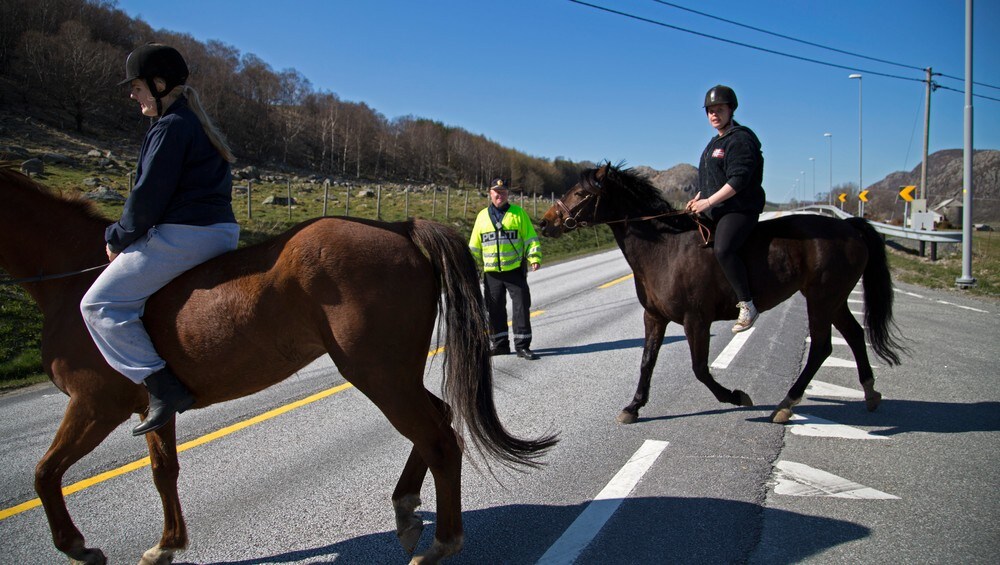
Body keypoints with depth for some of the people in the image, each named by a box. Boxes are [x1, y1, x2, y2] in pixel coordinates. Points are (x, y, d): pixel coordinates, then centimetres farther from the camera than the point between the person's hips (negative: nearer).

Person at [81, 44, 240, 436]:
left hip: (183, 234, -11)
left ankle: (161, 386, -16)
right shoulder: (198, 125, 20)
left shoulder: (170, 128, -11)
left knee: (99, 304, -7)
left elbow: (148, 196, -15)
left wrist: (118, 238, 1)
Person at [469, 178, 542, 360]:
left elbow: (530, 238, 1)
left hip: (515, 269, -2)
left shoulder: (518, 213, 3)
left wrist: (535, 258, -12)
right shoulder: (482, 216, 10)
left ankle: (522, 345, 4)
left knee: (521, 306, -3)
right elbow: (474, 246, 14)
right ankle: (499, 343, 20)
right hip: (491, 272, 3)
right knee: (494, 309, 8)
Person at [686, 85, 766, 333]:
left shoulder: (741, 139, -10)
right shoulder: (715, 143, 20)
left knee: (723, 249, -33)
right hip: (714, 211, 11)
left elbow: (738, 180, -21)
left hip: (739, 210, -11)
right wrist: (697, 199, 10)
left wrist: (708, 202, -23)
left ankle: (747, 305, -25)